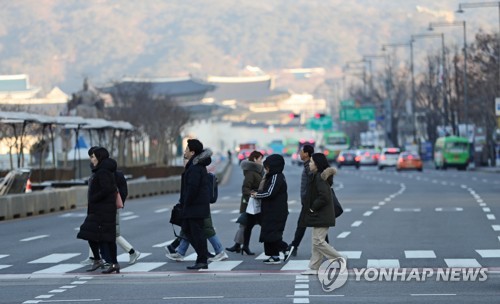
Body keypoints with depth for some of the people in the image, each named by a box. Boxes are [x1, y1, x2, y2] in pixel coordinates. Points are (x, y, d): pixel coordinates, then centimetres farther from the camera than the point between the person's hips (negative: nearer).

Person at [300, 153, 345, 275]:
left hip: (321, 216, -10)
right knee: (316, 242, 12)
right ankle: (314, 267, 15)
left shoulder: (319, 178, -19)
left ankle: (340, 259, -2)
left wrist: (313, 207, -16)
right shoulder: (318, 176, 13)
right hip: (319, 216, 10)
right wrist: (313, 207, 11)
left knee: (318, 241, -8)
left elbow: (324, 196, -26)